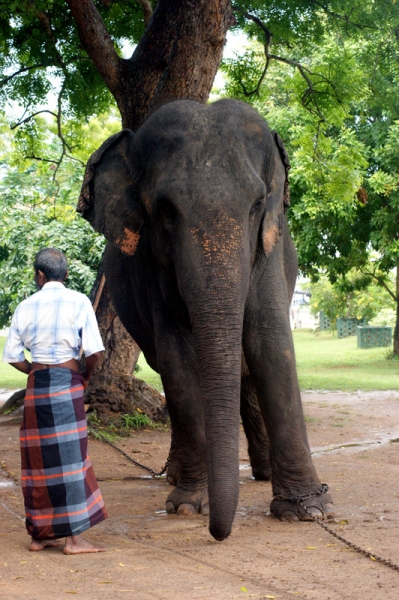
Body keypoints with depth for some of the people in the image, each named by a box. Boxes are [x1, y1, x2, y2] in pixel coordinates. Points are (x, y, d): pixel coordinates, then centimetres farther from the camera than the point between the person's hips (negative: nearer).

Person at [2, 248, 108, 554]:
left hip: (36, 386, 4)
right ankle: (75, 537, -2)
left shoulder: (26, 307, 7)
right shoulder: (77, 302, -5)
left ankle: (40, 534, 16)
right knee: (69, 457, -3)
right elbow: (94, 350, -11)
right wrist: (86, 376, 6)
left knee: (40, 458, 10)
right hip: (66, 383, -4)